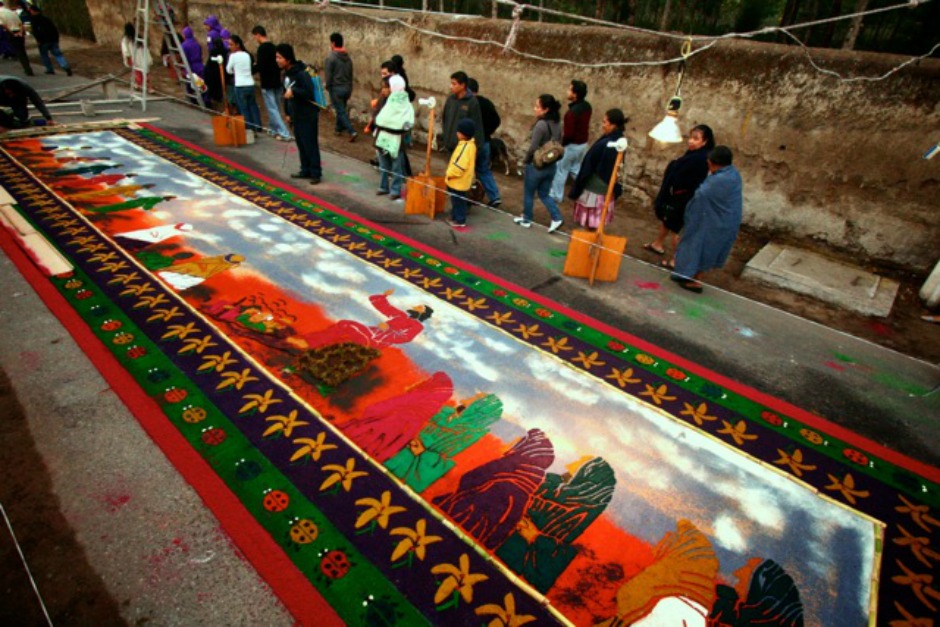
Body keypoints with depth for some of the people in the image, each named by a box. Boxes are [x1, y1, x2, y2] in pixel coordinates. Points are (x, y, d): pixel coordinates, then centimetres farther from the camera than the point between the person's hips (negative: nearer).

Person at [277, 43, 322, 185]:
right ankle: (306, 170, 23)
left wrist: (293, 91, -28)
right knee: (300, 144, 13)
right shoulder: (286, 73, 10)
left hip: (308, 115, -9)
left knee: (310, 144, -4)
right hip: (296, 115, 9)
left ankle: (316, 173, 4)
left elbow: (309, 92, -25)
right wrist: (288, 113, 18)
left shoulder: (301, 73, -18)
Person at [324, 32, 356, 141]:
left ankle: (352, 132, -14)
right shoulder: (348, 57, 6)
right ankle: (339, 129, 32)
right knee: (341, 109, 20)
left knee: (341, 111, -2)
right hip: (347, 87, 7)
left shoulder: (331, 58, -15)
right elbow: (351, 74, 12)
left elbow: (328, 75, -13)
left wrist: (327, 85, 4)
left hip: (336, 88, -6)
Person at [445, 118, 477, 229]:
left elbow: (460, 165, -29)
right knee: (456, 200, 20)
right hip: (458, 180, 10)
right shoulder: (467, 144, 8)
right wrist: (450, 173, 19)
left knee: (458, 200, 1)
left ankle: (460, 220, 11)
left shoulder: (466, 147, -26)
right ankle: (455, 217, 32)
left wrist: (449, 174, -18)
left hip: (459, 181, -10)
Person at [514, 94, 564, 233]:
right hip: (551, 165, 7)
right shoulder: (557, 123, 2)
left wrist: (526, 160, -5)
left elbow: (533, 147, -22)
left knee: (528, 194, 13)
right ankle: (557, 218, 8)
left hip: (536, 165, -7)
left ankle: (526, 219, 28)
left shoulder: (541, 124, -22)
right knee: (544, 194, 19)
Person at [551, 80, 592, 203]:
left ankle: (556, 195, 20)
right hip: (583, 143, 8)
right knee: (576, 169, 23)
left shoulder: (572, 112, -29)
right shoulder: (587, 106, -1)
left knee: (560, 170, 9)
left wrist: (560, 144, -10)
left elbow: (568, 134, -26)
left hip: (571, 145, -8)